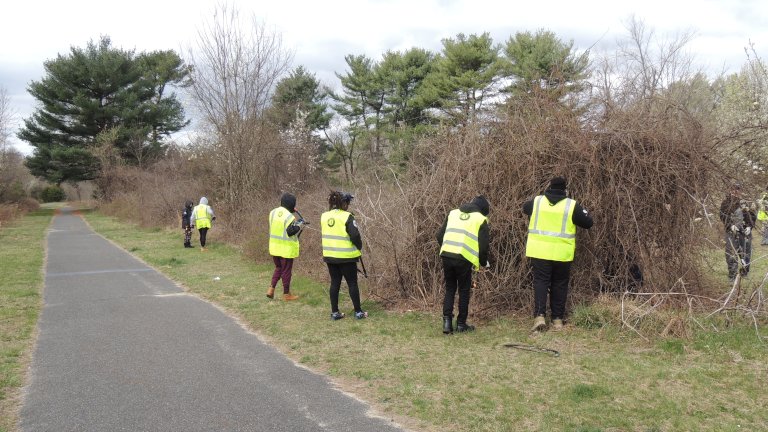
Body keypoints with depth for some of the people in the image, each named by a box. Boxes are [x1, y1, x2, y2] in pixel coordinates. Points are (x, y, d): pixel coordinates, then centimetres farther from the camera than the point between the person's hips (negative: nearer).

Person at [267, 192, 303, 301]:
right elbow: (291, 232, -21)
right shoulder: (290, 217, -21)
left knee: (278, 268, 23)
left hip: (274, 247, 7)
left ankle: (271, 289, 14)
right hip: (286, 249, -6)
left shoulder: (273, 212, 2)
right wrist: (300, 225, -6)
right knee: (286, 271, 6)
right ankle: (286, 294, 16)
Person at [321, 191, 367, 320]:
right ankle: (358, 312, 13)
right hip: (346, 256, -5)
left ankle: (334, 312, 15)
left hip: (330, 256, 5)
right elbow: (355, 235, -16)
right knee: (352, 283, 6)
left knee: (335, 283, 12)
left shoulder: (324, 216, 3)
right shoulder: (347, 217, -15)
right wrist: (359, 247, 0)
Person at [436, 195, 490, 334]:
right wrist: (483, 263, 18)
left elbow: (440, 235, 15)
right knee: (464, 291, 12)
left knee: (449, 289, 16)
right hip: (464, 259, -4)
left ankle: (447, 321, 6)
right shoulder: (481, 219, 6)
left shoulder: (453, 213, 18)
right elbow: (483, 245, 2)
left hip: (446, 256, 4)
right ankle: (461, 324, 17)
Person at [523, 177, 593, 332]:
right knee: (559, 284, 12)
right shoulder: (572, 206, -5)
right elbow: (588, 223, 2)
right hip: (562, 254, -1)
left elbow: (525, 208, 23)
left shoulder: (536, 201, 1)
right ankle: (557, 319, 17)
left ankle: (540, 316, -10)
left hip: (540, 252, 1)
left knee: (541, 282, 6)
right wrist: (584, 212, 22)